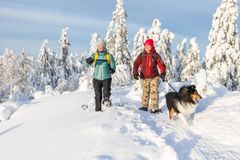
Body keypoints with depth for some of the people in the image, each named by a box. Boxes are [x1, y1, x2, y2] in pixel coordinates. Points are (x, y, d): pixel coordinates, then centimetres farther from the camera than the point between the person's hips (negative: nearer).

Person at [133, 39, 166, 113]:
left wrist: (163, 73, -23)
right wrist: (135, 73, -20)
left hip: (154, 77, -1)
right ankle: (144, 106, 24)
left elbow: (161, 64, -6)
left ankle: (154, 108, -3)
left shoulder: (156, 55, 1)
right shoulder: (141, 55, 3)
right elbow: (136, 64, -4)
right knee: (145, 92, 11)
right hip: (144, 77, 2)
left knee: (154, 92, -7)